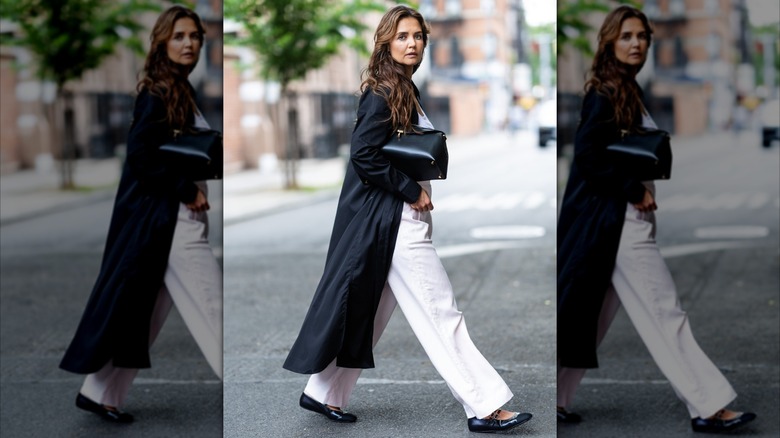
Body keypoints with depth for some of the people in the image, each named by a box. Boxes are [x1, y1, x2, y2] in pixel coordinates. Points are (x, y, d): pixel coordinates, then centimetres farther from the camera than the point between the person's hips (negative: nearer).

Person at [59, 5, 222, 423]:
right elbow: (141, 153, -20)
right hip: (164, 219, -10)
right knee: (211, 308, -6)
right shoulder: (157, 93, -13)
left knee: (143, 309, 14)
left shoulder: (181, 91, 15)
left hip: (179, 217, 10)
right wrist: (187, 191, -16)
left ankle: (100, 392, 23)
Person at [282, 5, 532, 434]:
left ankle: (323, 394, 24)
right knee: (441, 313, -5)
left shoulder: (405, 91, 14)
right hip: (394, 221, -10)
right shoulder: (381, 95, -15)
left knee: (366, 311, 15)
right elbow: (364, 155, -21)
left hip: (405, 218, 10)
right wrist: (412, 191, -16)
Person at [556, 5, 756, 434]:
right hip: (619, 221, -10)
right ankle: (707, 407, 0)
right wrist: (635, 191, -15)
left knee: (589, 315, 12)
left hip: (628, 219, 10)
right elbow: (587, 155, -20)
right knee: (664, 313, -5)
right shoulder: (604, 94, -13)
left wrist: (642, 193, 5)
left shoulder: (627, 92, 15)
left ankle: (557, 400, 18)